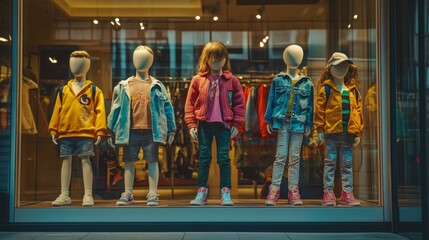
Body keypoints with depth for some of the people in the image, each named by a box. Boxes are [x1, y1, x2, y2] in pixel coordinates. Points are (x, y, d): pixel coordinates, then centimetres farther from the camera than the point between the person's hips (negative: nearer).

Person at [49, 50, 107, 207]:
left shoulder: (94, 90, 5)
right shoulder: (63, 90, 14)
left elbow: (100, 111, -1)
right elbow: (57, 110, 12)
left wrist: (100, 131, -9)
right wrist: (54, 130, 7)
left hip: (85, 132, -3)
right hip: (65, 132, 4)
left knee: (85, 160, -5)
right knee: (66, 160, 6)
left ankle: (88, 195, 0)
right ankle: (64, 195, 12)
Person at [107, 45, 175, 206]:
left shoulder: (157, 86, 6)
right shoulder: (124, 86, 8)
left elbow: (167, 107, 6)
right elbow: (116, 108, 8)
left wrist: (171, 130, 3)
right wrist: (110, 129, 4)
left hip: (151, 131, -1)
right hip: (131, 131, 1)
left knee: (152, 161, 1)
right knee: (129, 162, 6)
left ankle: (153, 195, 8)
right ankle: (128, 194, 15)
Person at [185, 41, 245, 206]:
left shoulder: (231, 80, -1)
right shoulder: (197, 80, -1)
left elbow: (239, 103, 3)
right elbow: (190, 103, 2)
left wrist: (236, 124, -1)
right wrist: (191, 124, -3)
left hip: (224, 124, -1)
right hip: (204, 124, 1)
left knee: (224, 158, 3)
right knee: (204, 158, 7)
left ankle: (226, 192, 11)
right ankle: (201, 192, 14)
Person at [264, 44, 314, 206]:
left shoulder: (307, 83, 8)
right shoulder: (278, 80, 5)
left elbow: (310, 105, 11)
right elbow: (271, 100, 7)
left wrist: (309, 125, 8)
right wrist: (268, 120, 4)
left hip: (299, 123, 1)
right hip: (282, 121, -1)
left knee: (295, 157, 5)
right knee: (281, 156, -4)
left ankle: (293, 190, 10)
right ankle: (274, 189, 0)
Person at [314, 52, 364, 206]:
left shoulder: (353, 90, 11)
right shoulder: (326, 88, -2)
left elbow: (358, 111, 12)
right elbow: (319, 108, -5)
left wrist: (358, 132, 7)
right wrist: (320, 129, -9)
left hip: (348, 132, 4)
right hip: (331, 131, -4)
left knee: (347, 164, 9)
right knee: (330, 162, 2)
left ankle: (347, 193, 15)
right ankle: (328, 193, 5)